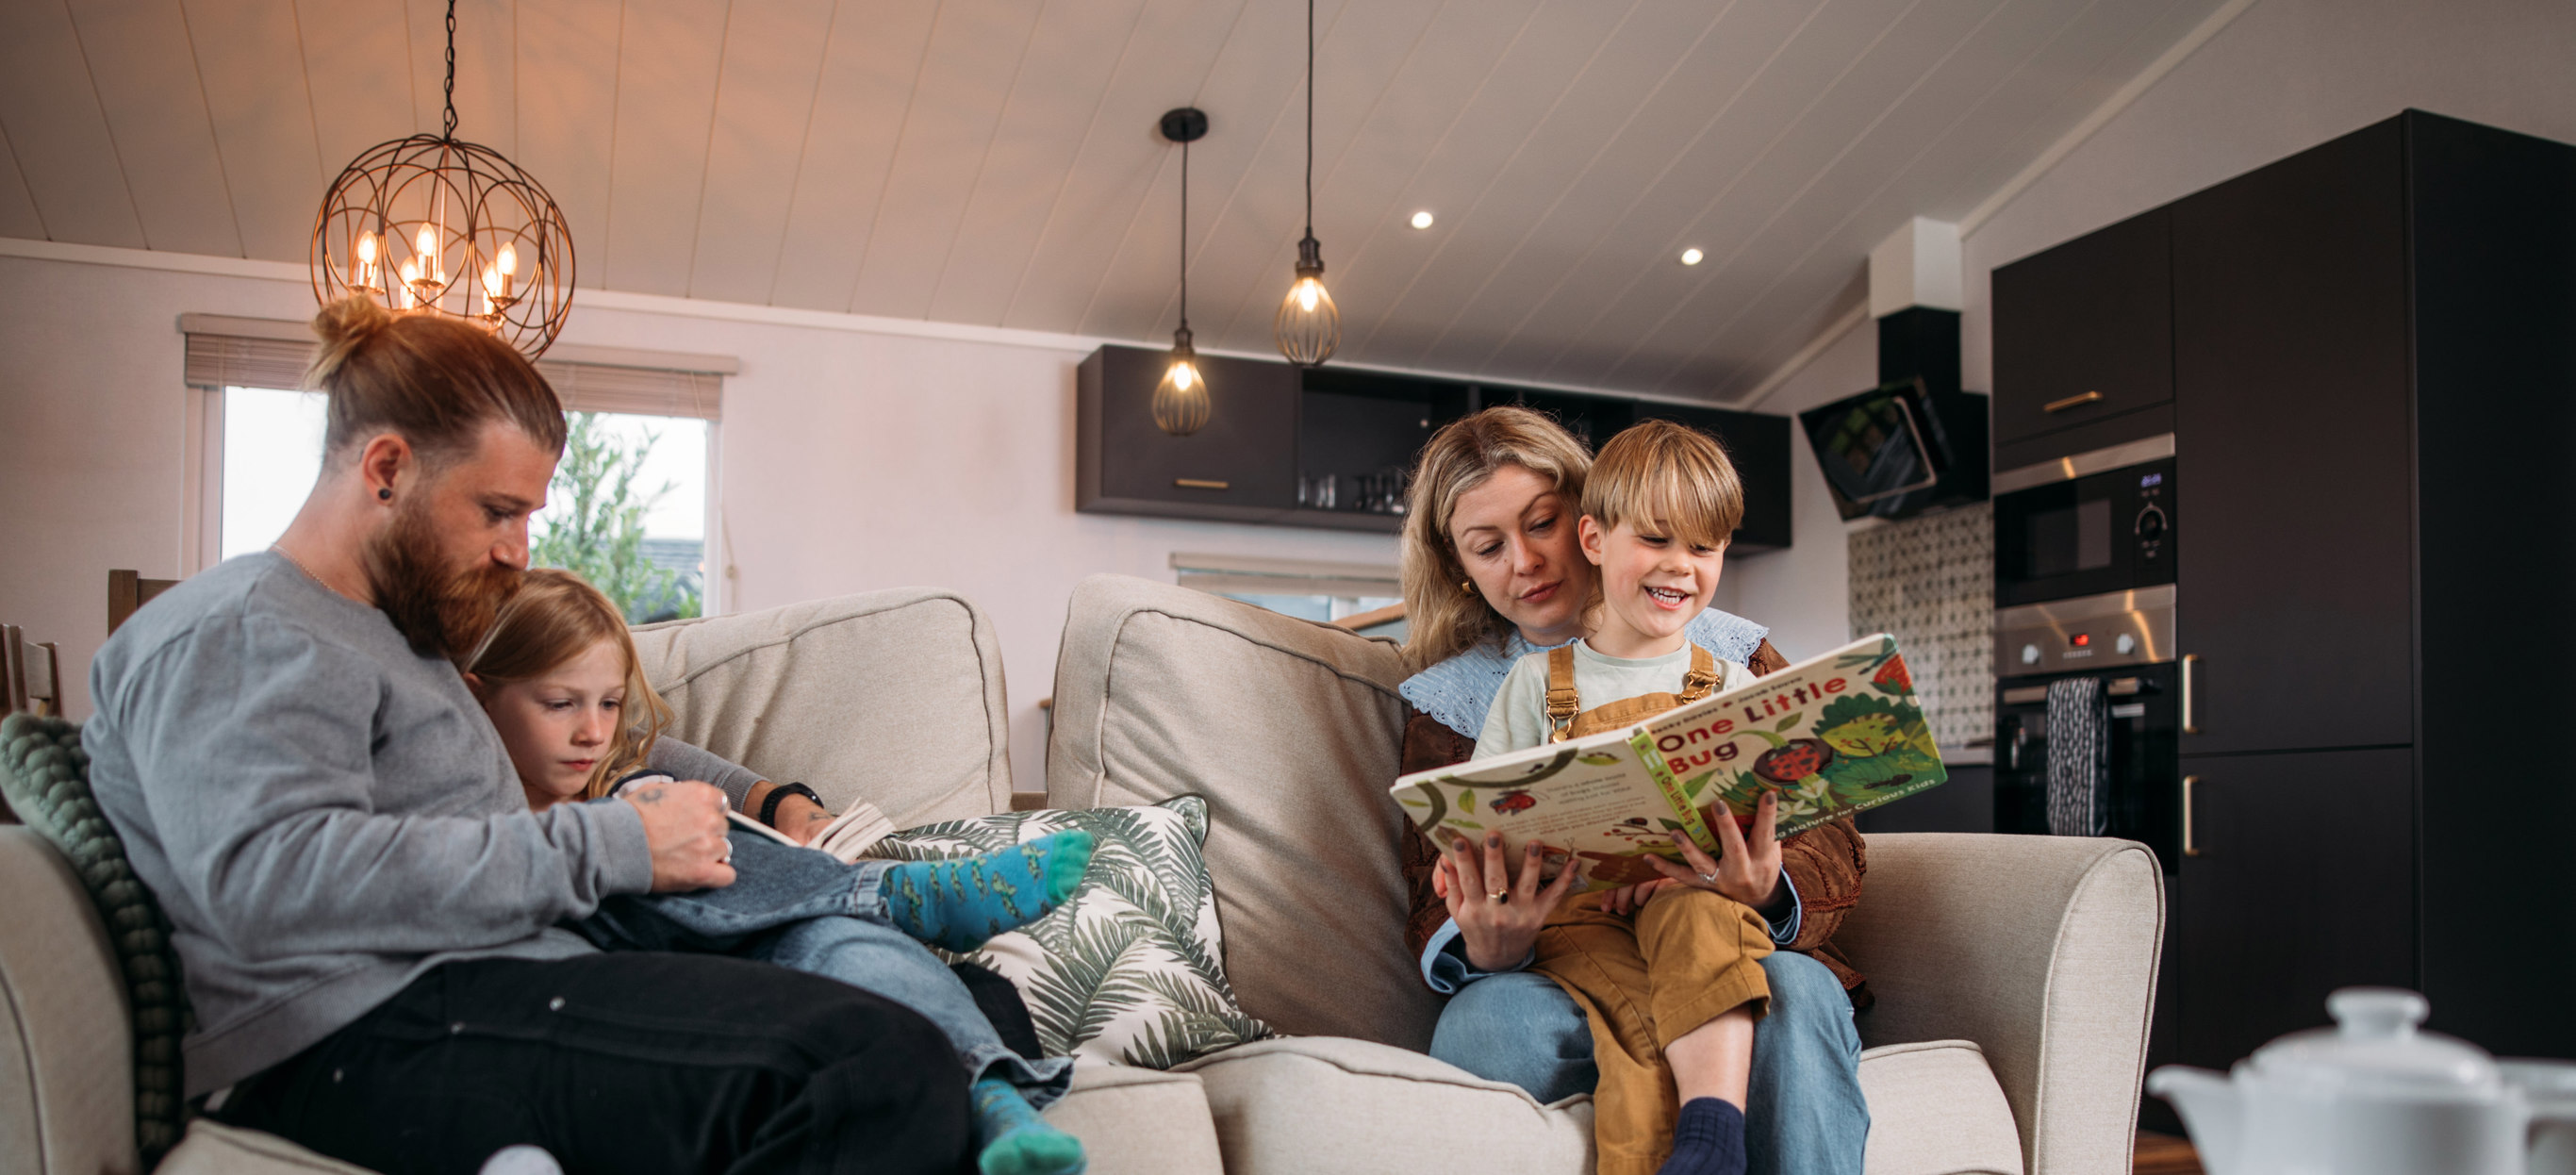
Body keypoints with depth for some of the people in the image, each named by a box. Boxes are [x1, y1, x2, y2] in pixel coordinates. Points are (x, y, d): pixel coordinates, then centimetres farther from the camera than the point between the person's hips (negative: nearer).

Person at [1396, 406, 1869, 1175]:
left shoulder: (1729, 653, 12)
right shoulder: (1450, 697, 13)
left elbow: (1833, 850, 6)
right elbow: (1434, 919, 7)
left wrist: (1764, 890, -20)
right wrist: (1481, 948, -20)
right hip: (1563, 976, 1)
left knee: (1793, 993, -34)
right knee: (1485, 1018, -33)